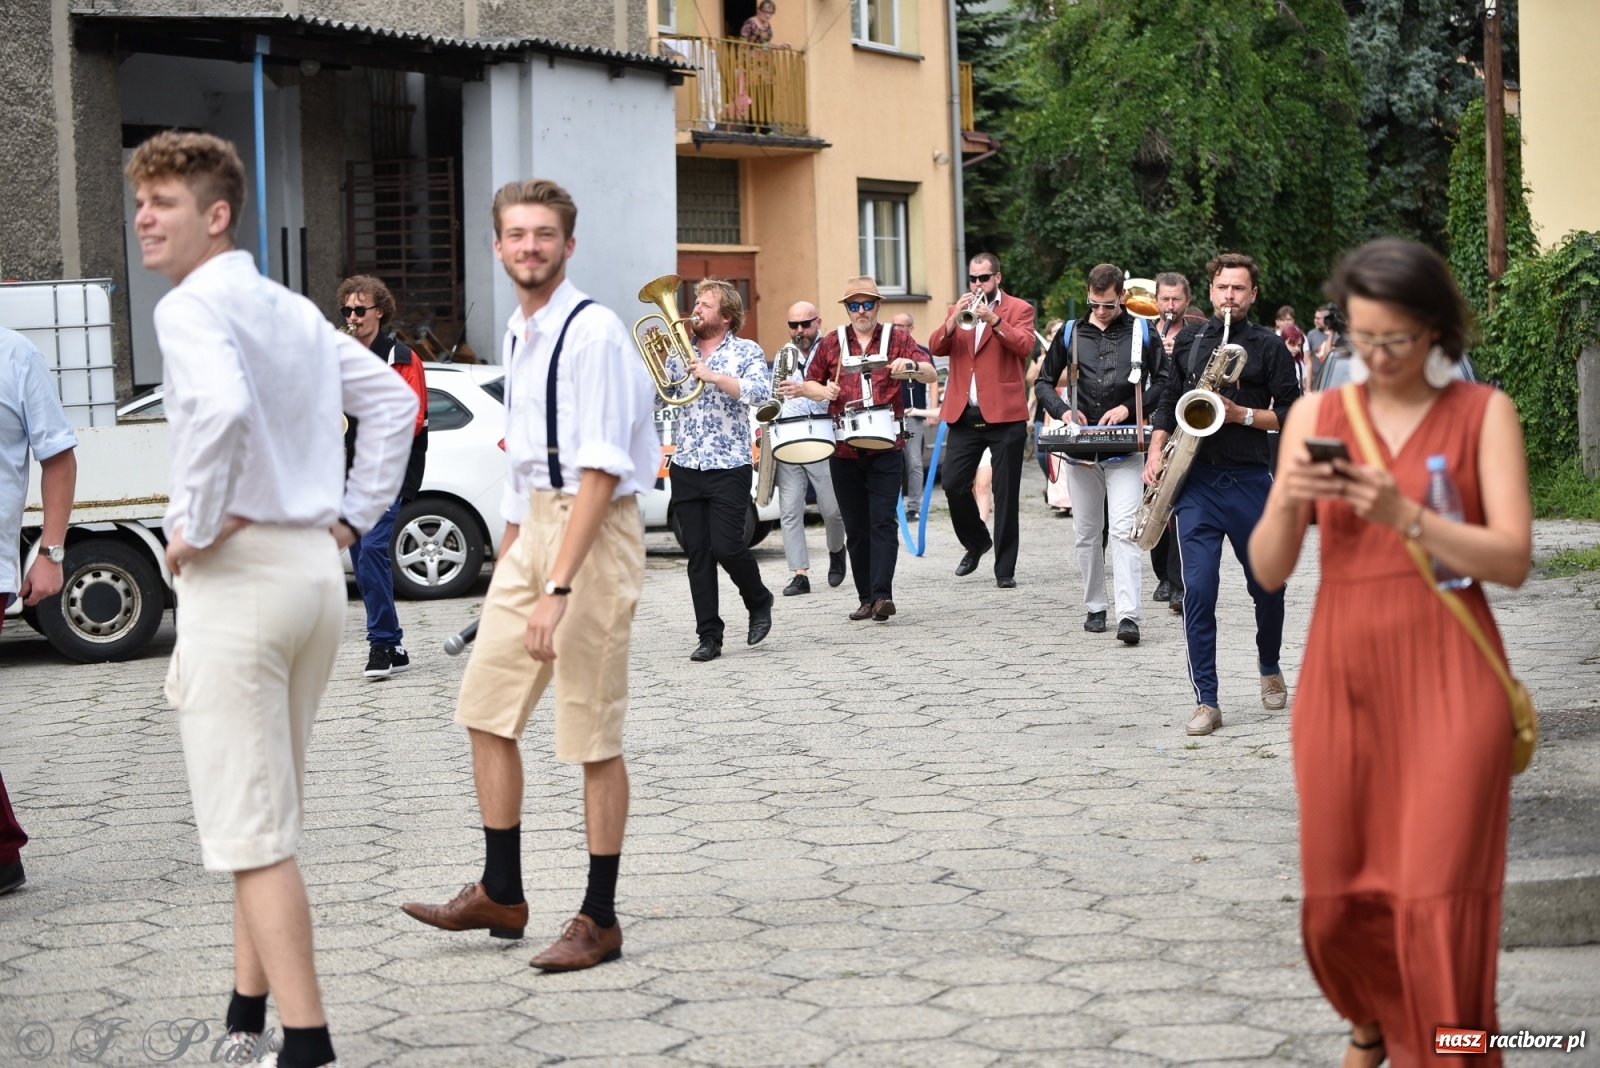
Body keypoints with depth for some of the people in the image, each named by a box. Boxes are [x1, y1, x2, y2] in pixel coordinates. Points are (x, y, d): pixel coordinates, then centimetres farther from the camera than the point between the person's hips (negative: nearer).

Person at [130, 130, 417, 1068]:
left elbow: (224, 407, -31)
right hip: (317, 568, 9)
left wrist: (199, 526, -18)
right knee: (269, 814, 18)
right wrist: (354, 515, 15)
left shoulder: (192, 306, -11)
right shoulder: (296, 311, 15)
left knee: (251, 831, -5)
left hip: (238, 572, -9)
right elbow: (394, 401, 19)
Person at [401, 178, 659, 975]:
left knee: (592, 736, -2)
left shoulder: (592, 333, -15)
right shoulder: (517, 336, 13)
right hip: (532, 527, 9)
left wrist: (559, 588, -25)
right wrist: (507, 563, 21)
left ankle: (599, 920, 10)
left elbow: (600, 473, -21)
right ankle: (499, 894, 22)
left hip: (594, 528, -9)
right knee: (486, 712, 10)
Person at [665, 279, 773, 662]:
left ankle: (759, 601, 18)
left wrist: (713, 376, -23)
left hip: (729, 467, -4)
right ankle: (709, 636, 7)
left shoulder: (747, 351, 0)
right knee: (697, 553, 2)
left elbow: (761, 393, -17)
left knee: (726, 546, -10)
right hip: (685, 466, 4)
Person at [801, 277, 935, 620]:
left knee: (883, 521, -12)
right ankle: (866, 598, 12)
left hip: (886, 448, -3)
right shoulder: (831, 343, 11)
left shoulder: (897, 338, 5)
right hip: (844, 450, 3)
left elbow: (932, 376, -2)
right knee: (855, 527, 6)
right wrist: (823, 391, -5)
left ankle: (882, 594, -17)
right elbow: (809, 383, 18)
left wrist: (912, 365, -24)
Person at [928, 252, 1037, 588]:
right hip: (963, 415, 4)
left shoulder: (1019, 309, 3)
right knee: (953, 485, -1)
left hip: (1004, 414, -4)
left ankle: (1005, 569, 6)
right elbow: (936, 348, 1)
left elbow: (1025, 346, -14)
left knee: (1005, 493, 0)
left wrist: (994, 319, -23)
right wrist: (954, 318, -14)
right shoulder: (957, 310, 15)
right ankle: (976, 541, 25)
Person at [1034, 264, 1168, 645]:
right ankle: (1095, 608, 21)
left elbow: (1163, 382, 5)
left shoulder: (1140, 333, 3)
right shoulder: (1071, 334, 8)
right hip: (1081, 450, 3)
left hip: (1125, 449, -3)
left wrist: (1129, 407, -9)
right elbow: (1043, 382, 13)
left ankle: (1129, 615, -17)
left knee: (1123, 531, -13)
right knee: (1086, 534, 10)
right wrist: (1063, 410, -6)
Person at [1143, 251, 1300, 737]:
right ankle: (1206, 702, -5)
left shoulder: (1269, 347, 2)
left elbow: (1292, 415, 0)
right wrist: (1155, 451, 5)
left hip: (1249, 479, -1)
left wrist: (1243, 414, -14)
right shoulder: (1188, 342, 12)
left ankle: (1269, 668, 38)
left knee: (1266, 585, 11)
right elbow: (1169, 402, 19)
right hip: (1195, 480, 1)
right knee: (1198, 590, -8)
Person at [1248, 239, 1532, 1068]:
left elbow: (1513, 560, -8)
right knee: (1338, 897, 10)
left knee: (1436, 897, -9)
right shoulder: (1315, 415, 6)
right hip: (1341, 678, 3)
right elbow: (1268, 570, 5)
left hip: (1446, 680, -3)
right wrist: (1288, 503, -15)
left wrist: (1404, 515, -20)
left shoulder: (1484, 414, 0)